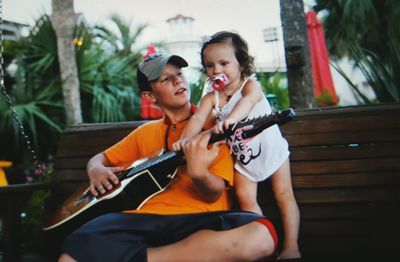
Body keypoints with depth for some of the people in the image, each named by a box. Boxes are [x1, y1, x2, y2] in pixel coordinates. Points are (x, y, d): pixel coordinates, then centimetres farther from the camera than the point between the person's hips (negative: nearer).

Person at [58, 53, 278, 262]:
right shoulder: (146, 132, 23)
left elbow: (214, 193, 1)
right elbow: (99, 159, 32)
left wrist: (198, 173, -23)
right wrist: (96, 170, 6)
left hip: (199, 220, 1)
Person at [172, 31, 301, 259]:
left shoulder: (251, 85, -18)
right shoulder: (211, 98, -6)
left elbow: (248, 100, -42)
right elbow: (198, 118, -22)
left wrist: (230, 119, -62)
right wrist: (186, 138, -44)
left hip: (270, 149, -3)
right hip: (242, 155, 4)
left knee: (284, 195, 0)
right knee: (245, 198, -1)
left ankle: (291, 248, 6)